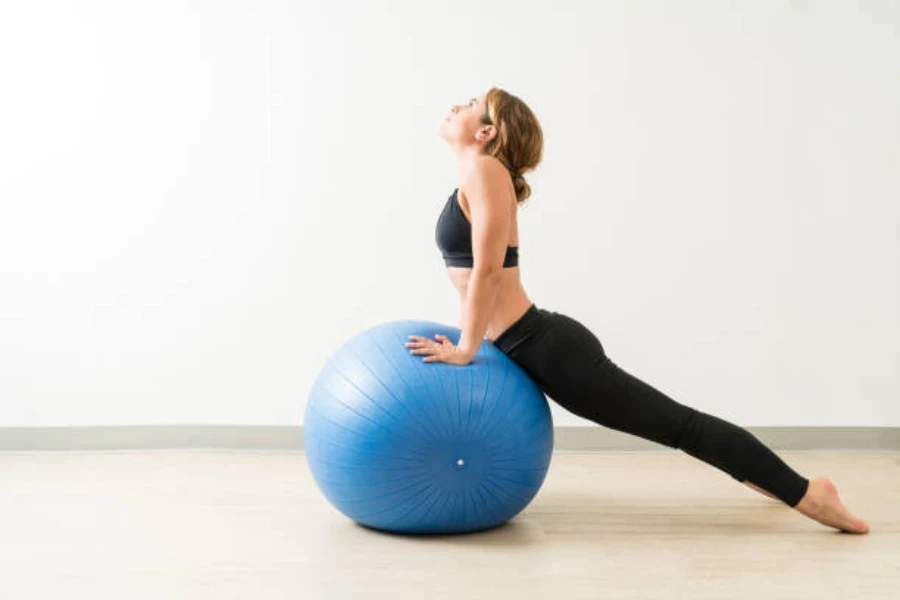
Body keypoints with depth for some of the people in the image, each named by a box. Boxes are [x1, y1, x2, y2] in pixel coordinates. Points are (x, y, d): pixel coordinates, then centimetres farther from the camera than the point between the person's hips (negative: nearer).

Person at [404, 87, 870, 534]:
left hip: (547, 349, -10)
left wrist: (466, 350, -18)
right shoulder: (473, 178, 15)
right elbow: (470, 276, 21)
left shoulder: (484, 169, -13)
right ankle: (760, 472, 39)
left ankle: (805, 492, 8)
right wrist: (461, 343, 18)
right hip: (541, 345, 10)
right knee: (670, 422, 24)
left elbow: (487, 270, -21)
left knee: (678, 423, -2)